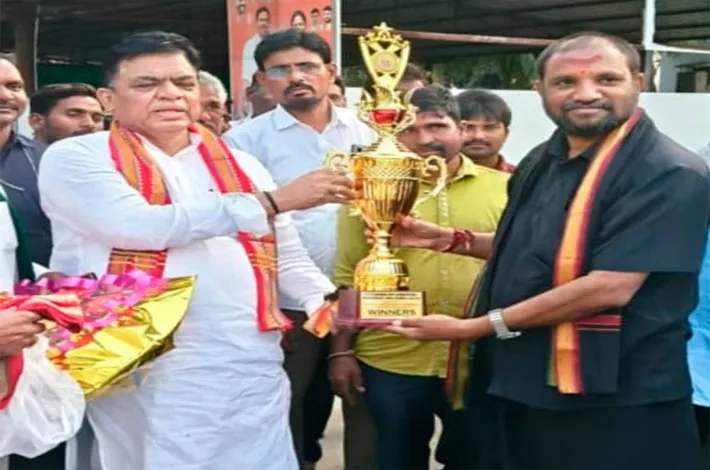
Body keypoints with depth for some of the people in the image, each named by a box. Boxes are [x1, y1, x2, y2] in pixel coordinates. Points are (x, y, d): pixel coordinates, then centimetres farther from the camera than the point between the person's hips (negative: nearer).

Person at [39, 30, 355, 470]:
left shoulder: (241, 165, 14)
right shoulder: (75, 158, -1)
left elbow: (286, 254, 18)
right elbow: (139, 226, -17)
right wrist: (273, 201, -15)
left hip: (253, 364, 4)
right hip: (143, 370, -3)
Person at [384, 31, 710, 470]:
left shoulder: (671, 174, -17)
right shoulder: (542, 161, 9)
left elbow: (610, 287, -25)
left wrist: (475, 327, -21)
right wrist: (449, 239, 9)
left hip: (613, 404, -7)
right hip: (516, 386, 8)